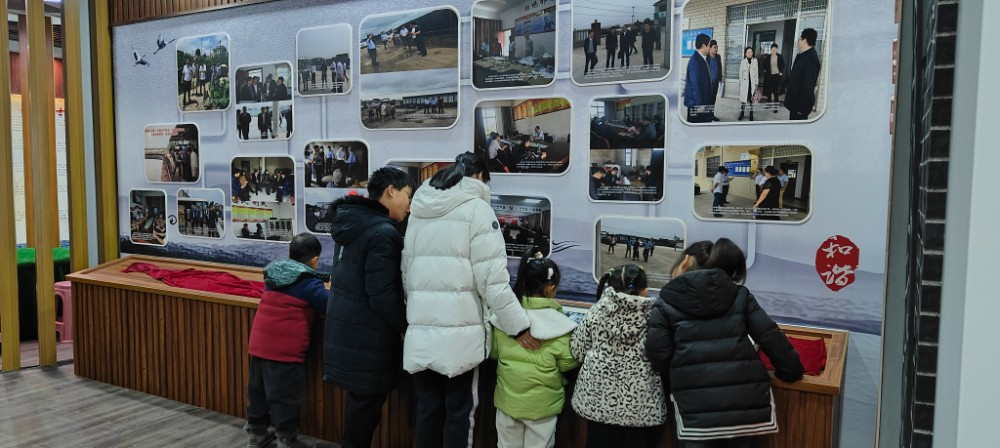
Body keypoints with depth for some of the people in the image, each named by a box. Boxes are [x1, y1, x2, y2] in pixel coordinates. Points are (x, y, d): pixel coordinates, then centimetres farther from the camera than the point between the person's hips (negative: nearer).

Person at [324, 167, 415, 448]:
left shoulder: (350, 222, 8)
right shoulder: (383, 233, -20)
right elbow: (383, 297, -23)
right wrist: (407, 327, -7)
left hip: (344, 330, 9)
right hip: (367, 338, -9)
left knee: (360, 401, 19)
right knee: (367, 405, 5)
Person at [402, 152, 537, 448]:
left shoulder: (419, 209, 12)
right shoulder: (476, 208, -7)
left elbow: (406, 271, 16)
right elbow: (492, 279, -12)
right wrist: (518, 326, -6)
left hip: (421, 329, 6)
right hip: (459, 330, -5)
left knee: (427, 409, 14)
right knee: (459, 412, 6)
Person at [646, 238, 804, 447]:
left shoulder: (666, 302, 5)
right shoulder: (739, 294, 13)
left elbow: (658, 354, -1)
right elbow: (770, 336, 7)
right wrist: (791, 371, 19)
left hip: (696, 405, -3)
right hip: (746, 397, 3)